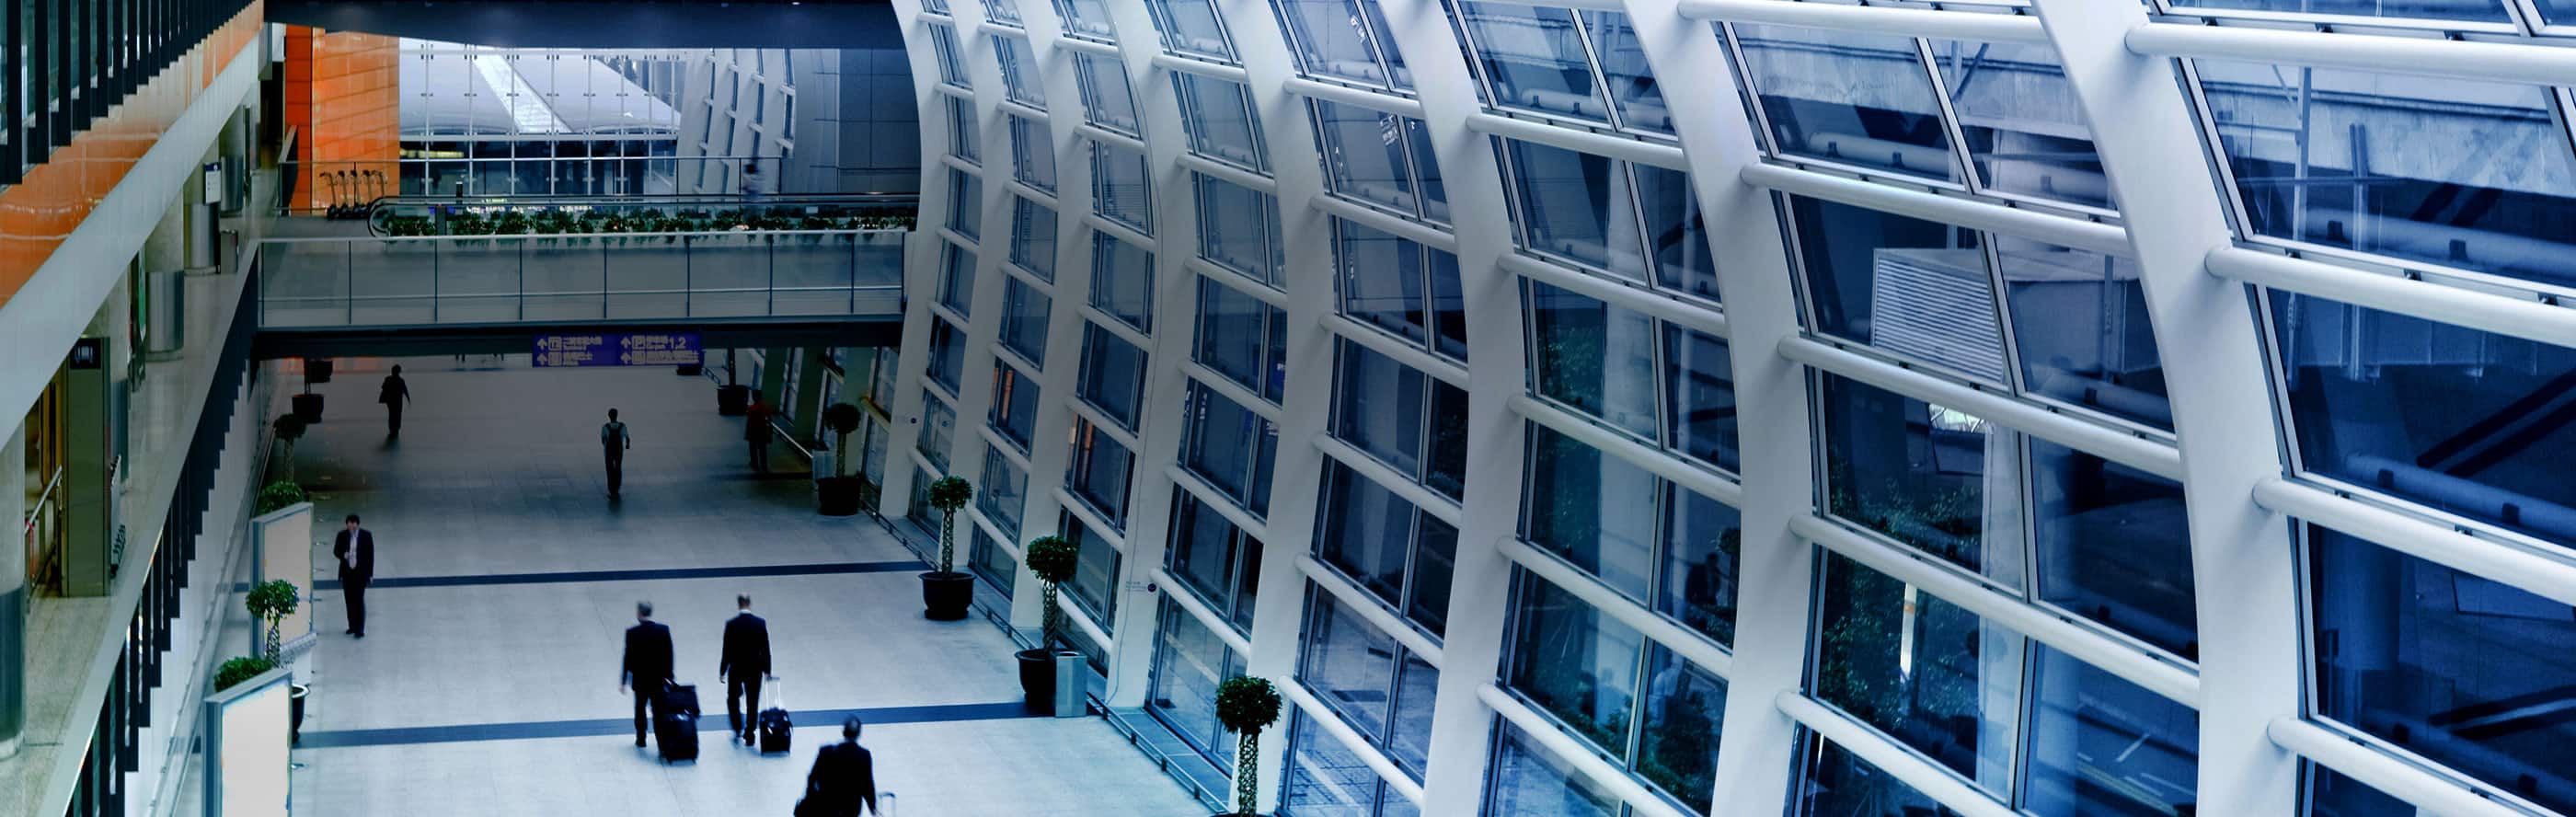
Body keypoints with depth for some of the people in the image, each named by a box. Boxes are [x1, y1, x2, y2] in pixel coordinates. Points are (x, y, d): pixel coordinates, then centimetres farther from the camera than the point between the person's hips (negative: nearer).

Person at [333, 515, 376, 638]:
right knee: (349, 600, 10)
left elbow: (370, 554, 0)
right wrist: (343, 555, -17)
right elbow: (336, 551, 7)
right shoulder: (342, 535, 2)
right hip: (347, 572, 3)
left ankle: (360, 630, -6)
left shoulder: (366, 535, -4)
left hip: (361, 572, -3)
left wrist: (370, 573, -1)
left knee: (359, 600, -7)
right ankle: (353, 626, 23)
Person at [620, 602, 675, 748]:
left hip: (640, 679, -1)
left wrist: (623, 681, -2)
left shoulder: (632, 633, -14)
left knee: (640, 708, 19)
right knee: (659, 710, 5)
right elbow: (669, 655, -3)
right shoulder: (663, 630, -7)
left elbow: (628, 657, -10)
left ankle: (641, 738, 30)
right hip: (659, 679, 1)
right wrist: (668, 676, 7)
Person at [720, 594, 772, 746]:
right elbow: (765, 649, -4)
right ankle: (749, 734, 9)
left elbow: (727, 650, -10)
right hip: (755, 669, 1)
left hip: (736, 669, -1)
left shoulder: (731, 625, -14)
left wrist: (722, 671, 0)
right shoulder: (761, 624, -8)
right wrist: (767, 670, 6)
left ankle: (738, 729, 27)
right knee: (752, 703, 9)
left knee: (733, 699, 22)